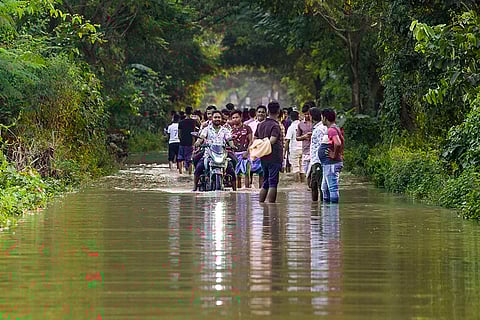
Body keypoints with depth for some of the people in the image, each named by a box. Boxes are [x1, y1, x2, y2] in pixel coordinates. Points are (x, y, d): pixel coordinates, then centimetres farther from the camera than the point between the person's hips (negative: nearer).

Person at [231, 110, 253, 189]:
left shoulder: (247, 128, 6)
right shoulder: (231, 129, 13)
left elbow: (251, 141, 2)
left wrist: (247, 152, -9)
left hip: (245, 153, -3)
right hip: (235, 153, 3)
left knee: (246, 173, -8)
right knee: (237, 174, 2)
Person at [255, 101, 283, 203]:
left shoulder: (261, 125, 11)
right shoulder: (275, 126, -12)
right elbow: (271, 141, -24)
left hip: (263, 159, 7)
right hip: (274, 158, -7)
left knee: (265, 183, 16)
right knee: (273, 183, -5)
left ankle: (260, 203, 15)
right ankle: (270, 203, -10)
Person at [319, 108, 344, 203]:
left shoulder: (332, 130, -17)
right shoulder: (333, 129, 15)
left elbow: (338, 143, -33)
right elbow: (342, 141, 29)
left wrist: (335, 155, -21)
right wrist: (340, 153, 23)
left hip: (331, 164, -11)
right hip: (327, 164, 11)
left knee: (333, 188, -8)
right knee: (325, 189, 17)